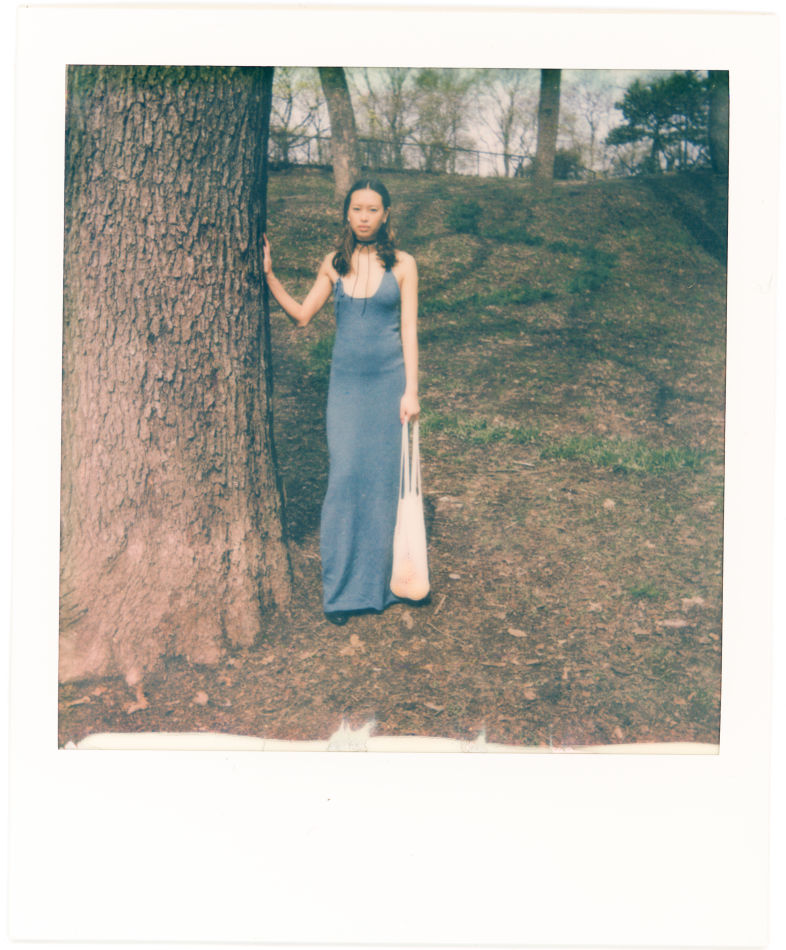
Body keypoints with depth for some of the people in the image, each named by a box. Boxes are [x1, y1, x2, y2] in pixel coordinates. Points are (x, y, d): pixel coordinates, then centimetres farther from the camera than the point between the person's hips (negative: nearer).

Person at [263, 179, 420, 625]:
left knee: (385, 479, 3)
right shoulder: (335, 264, 7)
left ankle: (382, 581, 17)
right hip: (347, 381, 2)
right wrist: (268, 274, 6)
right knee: (345, 477, -2)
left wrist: (411, 390, -8)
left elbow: (409, 329, -2)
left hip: (389, 380, -1)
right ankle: (344, 587, 8)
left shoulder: (402, 264, 1)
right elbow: (302, 314, 14)